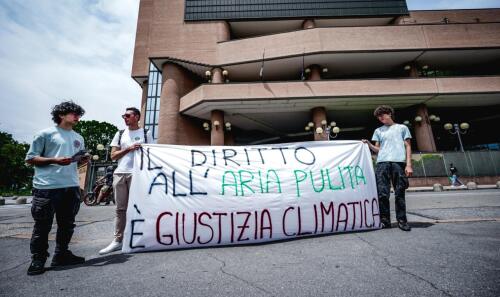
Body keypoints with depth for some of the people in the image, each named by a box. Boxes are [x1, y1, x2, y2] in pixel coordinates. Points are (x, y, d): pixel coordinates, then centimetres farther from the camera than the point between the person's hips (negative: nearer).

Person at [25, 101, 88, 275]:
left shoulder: (78, 138, 18)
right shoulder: (46, 134, 0)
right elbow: (30, 158, -3)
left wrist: (83, 160, 1)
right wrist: (55, 160, -17)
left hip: (72, 187, 6)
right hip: (47, 187, -5)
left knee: (67, 224, 12)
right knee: (43, 226, 2)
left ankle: (61, 255, 25)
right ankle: (38, 260, 16)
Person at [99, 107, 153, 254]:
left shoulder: (146, 133, 8)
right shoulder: (120, 134, 16)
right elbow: (113, 155, 10)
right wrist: (129, 149, -8)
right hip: (119, 174, 4)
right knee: (120, 209, 7)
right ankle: (117, 241, 14)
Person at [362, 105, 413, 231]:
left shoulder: (402, 128, 17)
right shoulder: (378, 131, 23)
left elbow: (408, 147, 10)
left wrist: (408, 164, -1)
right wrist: (369, 144, -2)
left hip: (399, 162, -1)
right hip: (382, 163, 2)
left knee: (400, 193, 0)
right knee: (382, 193, -4)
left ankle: (402, 220, 10)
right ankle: (384, 219, 5)